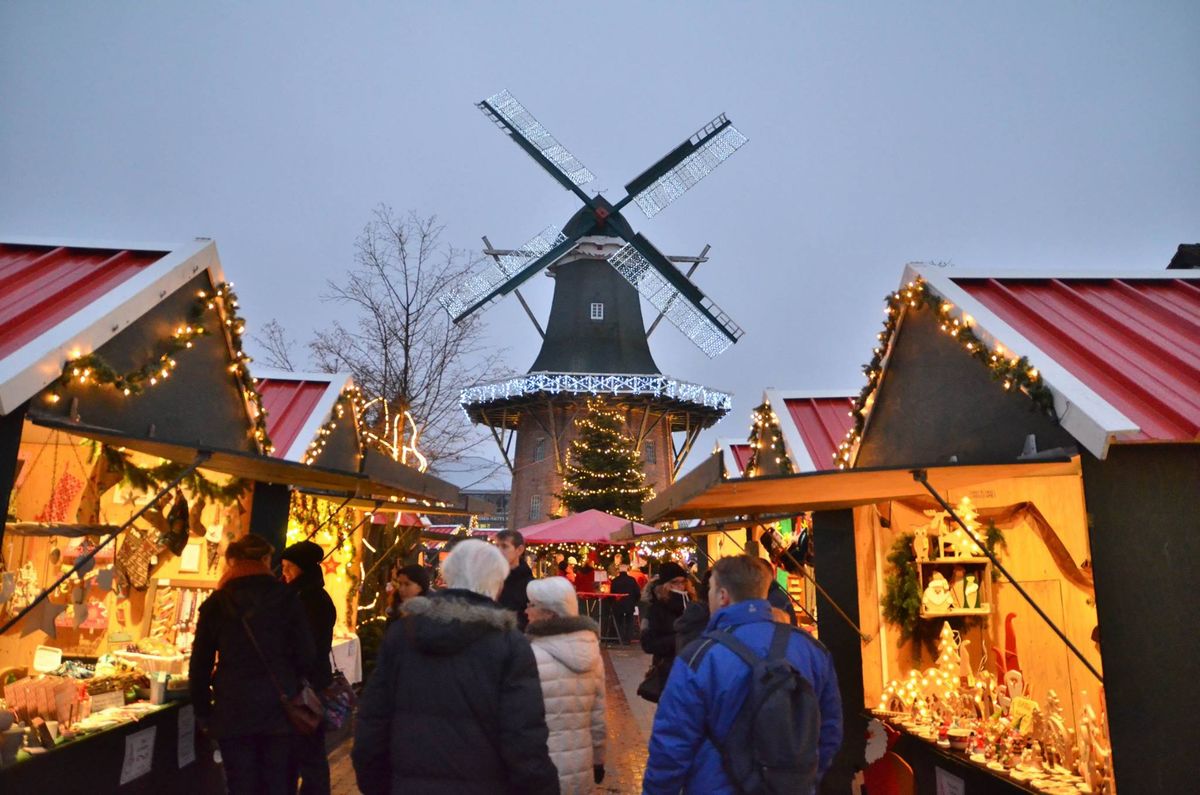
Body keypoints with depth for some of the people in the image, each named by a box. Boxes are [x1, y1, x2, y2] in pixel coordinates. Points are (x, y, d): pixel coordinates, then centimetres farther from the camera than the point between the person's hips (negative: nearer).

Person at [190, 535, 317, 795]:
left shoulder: (216, 603, 2)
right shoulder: (285, 597, -4)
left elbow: (199, 666, 4)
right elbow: (305, 656, -5)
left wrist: (203, 713, 13)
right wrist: (293, 690, 12)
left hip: (233, 711, 1)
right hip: (278, 708, -1)